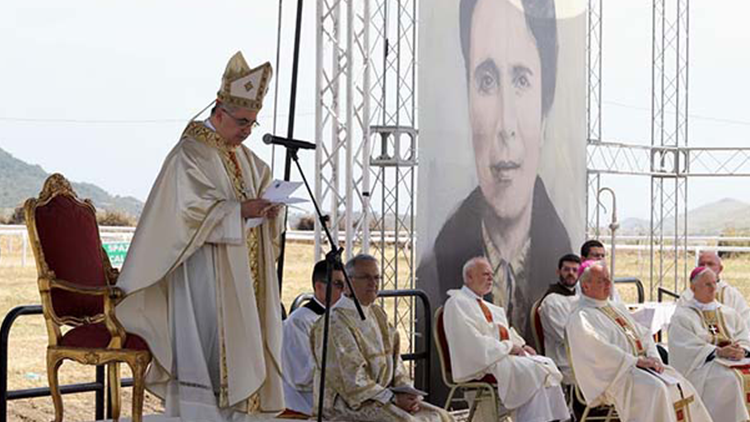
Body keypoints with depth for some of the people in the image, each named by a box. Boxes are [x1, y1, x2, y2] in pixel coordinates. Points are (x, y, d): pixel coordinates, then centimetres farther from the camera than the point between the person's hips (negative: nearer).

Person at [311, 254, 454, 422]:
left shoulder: (377, 314, 14)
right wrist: (393, 398, -19)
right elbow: (351, 379, -19)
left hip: (382, 393, 8)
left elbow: (394, 360, 15)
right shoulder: (335, 322, -13)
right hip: (347, 401, -8)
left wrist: (407, 392, -3)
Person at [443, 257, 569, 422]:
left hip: (506, 353, 9)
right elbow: (474, 341, -16)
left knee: (546, 364, -10)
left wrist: (521, 345, 3)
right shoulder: (457, 303, -7)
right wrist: (508, 347, -15)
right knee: (532, 370, -25)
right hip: (480, 364, -9)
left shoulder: (490, 308, 24)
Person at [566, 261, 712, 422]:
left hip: (643, 365, 8)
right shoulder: (581, 317, -3)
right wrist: (635, 361, -17)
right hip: (614, 373, -8)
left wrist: (653, 357, 0)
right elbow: (599, 350, -15)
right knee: (655, 388, -32)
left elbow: (644, 334, 20)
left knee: (681, 385, -13)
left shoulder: (618, 308, 24)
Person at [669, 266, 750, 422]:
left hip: (733, 362, 5)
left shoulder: (729, 314, 21)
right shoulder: (682, 317, 3)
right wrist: (718, 352, -20)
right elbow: (688, 347, -10)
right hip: (700, 365, -5)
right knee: (729, 378, -32)